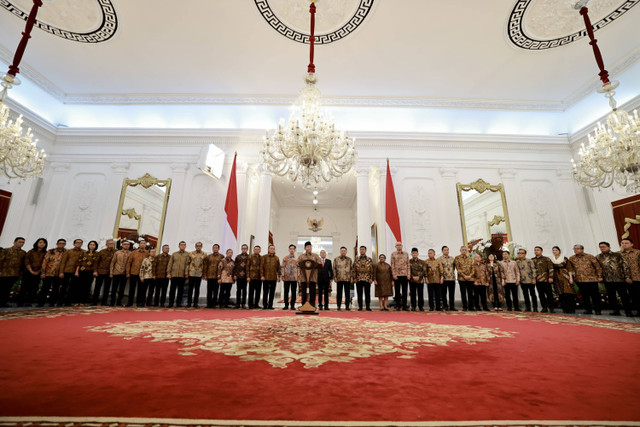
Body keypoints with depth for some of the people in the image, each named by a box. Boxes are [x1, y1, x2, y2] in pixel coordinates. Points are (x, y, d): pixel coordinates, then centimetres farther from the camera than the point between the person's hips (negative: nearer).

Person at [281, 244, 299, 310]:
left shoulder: (297, 259, 8)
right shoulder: (285, 258, 7)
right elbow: (283, 267, 4)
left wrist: (298, 277, -1)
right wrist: (282, 276, -3)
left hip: (294, 278, 0)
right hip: (286, 277, 0)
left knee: (294, 292, 3)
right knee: (286, 292, 4)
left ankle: (292, 305, 11)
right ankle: (286, 305, 12)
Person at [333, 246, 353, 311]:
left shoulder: (349, 259, 9)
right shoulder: (336, 259, 6)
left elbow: (352, 268, 9)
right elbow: (334, 268, 4)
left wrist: (351, 277, 0)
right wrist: (335, 277, -3)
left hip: (347, 278, 1)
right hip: (339, 279, -1)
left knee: (347, 293, 4)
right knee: (339, 293, 4)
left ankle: (347, 306, 12)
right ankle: (338, 306, 11)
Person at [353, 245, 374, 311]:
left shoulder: (370, 260, 5)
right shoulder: (356, 260, 6)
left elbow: (372, 270, 4)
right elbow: (353, 269, 5)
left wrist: (371, 278, -3)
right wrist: (354, 278, -2)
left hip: (367, 280, 0)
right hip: (358, 279, 1)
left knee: (367, 294, 3)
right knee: (359, 294, 5)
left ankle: (368, 306, 14)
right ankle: (360, 307, 14)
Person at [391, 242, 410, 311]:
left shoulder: (406, 254, 11)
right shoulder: (393, 254, 4)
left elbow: (408, 264, 8)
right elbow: (392, 265, 0)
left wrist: (408, 274, 0)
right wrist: (394, 274, -8)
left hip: (405, 275, 2)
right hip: (397, 275, -2)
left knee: (404, 291, 4)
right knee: (397, 291, 4)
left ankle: (404, 306, 12)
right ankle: (398, 306, 13)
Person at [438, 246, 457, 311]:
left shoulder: (452, 258, 12)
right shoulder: (439, 259, -1)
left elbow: (454, 267, 18)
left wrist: (452, 273, 8)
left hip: (452, 278, 3)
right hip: (443, 279, -3)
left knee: (452, 293, 5)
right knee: (443, 293, 4)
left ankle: (452, 306, 13)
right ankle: (445, 306, 13)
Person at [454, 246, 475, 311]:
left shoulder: (470, 258, 12)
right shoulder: (457, 258, 1)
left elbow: (472, 268, 7)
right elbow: (458, 268, -5)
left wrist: (470, 275, -8)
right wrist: (464, 275, -13)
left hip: (470, 278, 3)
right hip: (462, 278, -3)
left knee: (470, 293, 6)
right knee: (463, 293, 1)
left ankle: (470, 307, 15)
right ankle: (464, 307, 9)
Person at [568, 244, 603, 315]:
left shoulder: (590, 256, 0)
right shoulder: (571, 258, 7)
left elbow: (598, 266, 1)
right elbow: (570, 269, 12)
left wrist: (599, 276, -2)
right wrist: (571, 277, 5)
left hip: (591, 279, -2)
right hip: (579, 280, 2)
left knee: (595, 295, 2)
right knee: (584, 296, 8)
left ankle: (597, 310, 14)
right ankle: (588, 309, 16)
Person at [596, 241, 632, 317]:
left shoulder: (617, 255, 2)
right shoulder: (598, 257, 8)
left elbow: (625, 265, -1)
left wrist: (627, 276, -7)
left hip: (620, 279, -2)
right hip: (608, 280, 2)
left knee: (624, 296, 3)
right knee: (611, 296, 7)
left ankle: (628, 312, 14)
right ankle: (615, 310, 16)